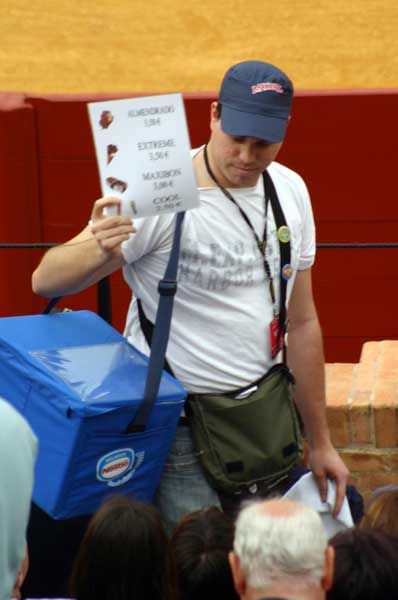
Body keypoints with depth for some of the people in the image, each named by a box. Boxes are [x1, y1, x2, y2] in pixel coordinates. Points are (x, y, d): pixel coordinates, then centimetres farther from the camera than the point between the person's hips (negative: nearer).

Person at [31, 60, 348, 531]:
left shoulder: (290, 191, 3)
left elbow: (302, 322, 11)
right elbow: (46, 281, -20)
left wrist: (320, 442, 15)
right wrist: (99, 250, -43)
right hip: (177, 422, -6)